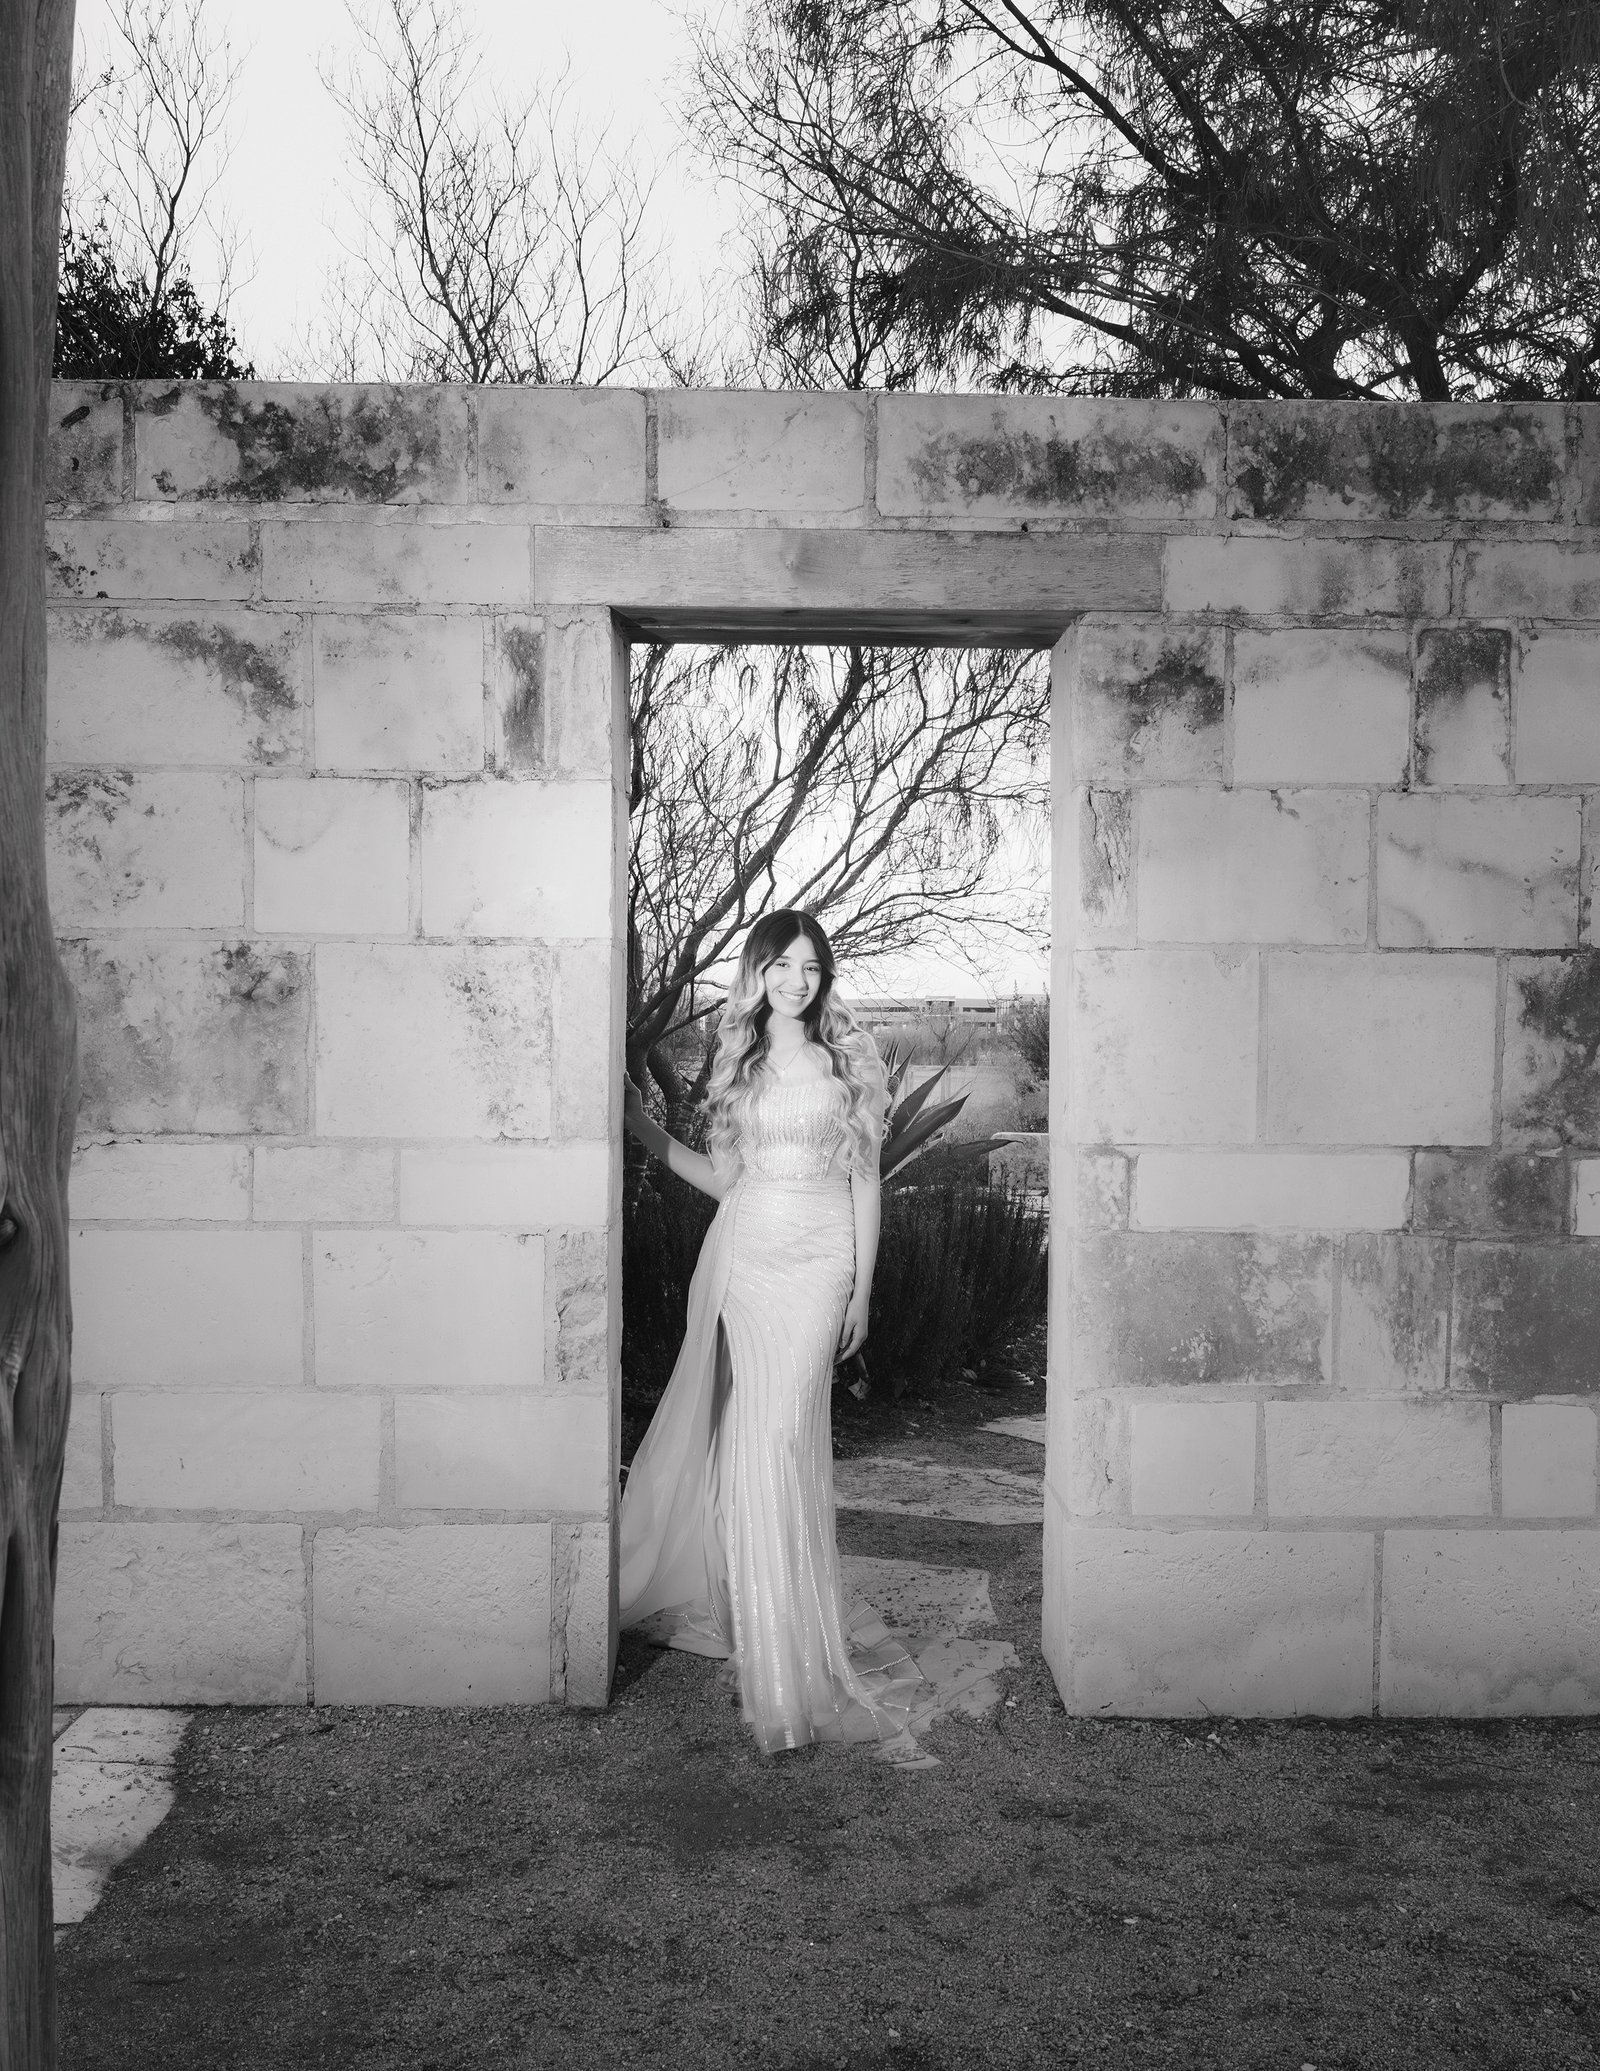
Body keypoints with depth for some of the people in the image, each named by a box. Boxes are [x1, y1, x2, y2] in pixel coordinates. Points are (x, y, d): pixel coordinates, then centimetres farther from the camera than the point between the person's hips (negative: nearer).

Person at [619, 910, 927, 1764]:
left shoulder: (848, 1059, 5)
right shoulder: (737, 1061, 12)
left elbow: (864, 1179, 5)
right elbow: (724, 1177, 12)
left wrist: (862, 1286, 1)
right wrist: (642, 1126, 7)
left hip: (818, 1254, -2)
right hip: (742, 1248, 3)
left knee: (783, 1434, -7)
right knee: (738, 1431, 1)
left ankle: (792, 1646, 4)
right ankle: (740, 1604, 14)